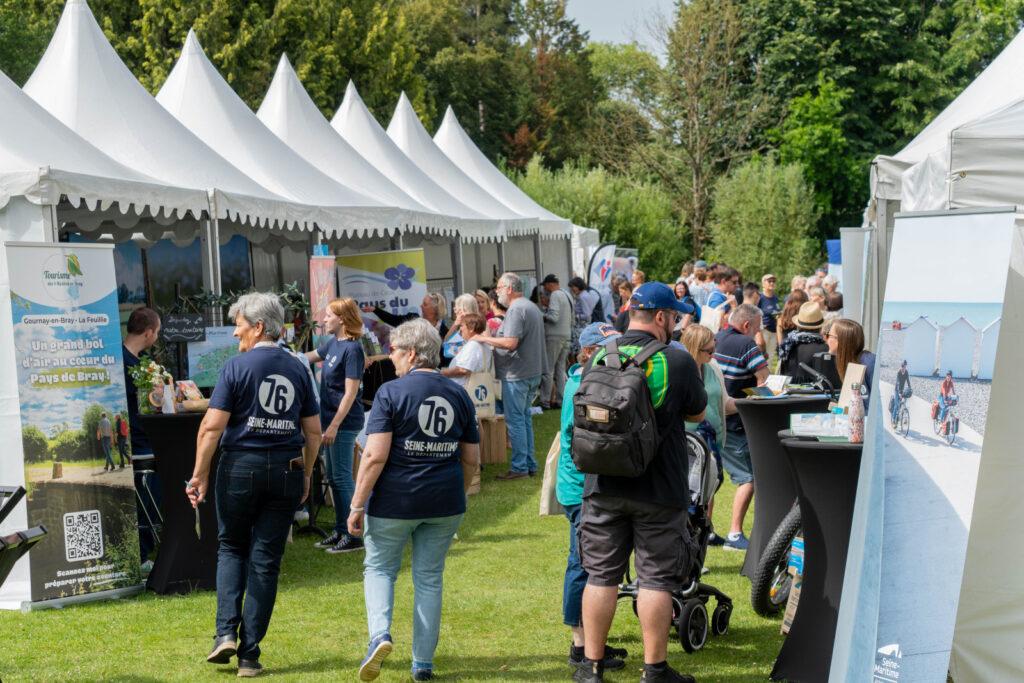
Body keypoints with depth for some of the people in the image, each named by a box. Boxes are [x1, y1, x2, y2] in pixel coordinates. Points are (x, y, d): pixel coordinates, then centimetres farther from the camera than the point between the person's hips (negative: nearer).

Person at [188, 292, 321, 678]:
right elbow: (313, 432, 9)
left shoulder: (237, 367, -6)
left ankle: (226, 632, 1)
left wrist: (199, 475, -5)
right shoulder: (297, 370, 7)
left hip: (240, 465, -3)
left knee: (232, 547, 17)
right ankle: (249, 655, 7)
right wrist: (306, 475, 19)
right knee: (266, 560, 6)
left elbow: (212, 426, -11)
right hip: (286, 470, 3)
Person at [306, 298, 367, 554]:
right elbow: (309, 357, 28)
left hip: (344, 422, -9)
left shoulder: (352, 349, -16)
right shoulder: (333, 343, 10)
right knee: (333, 477, 14)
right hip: (330, 418, 9)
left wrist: (334, 425, -21)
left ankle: (352, 536, 2)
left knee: (342, 478, -5)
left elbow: (351, 392, -20)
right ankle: (340, 530, 23)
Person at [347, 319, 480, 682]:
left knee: (379, 568, 15)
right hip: (445, 503, 4)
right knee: (429, 577, 13)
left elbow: (375, 456, -16)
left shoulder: (391, 392, -10)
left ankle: (379, 634, -8)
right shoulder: (459, 395, 6)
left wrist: (357, 505, -10)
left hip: (394, 501, -4)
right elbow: (472, 459, 10)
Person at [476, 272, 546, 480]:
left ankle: (519, 467, -1)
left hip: (517, 375, -10)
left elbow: (510, 343, -25)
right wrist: (492, 341, 19)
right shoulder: (531, 307, 16)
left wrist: (484, 339, -14)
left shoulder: (516, 309, -17)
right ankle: (530, 464, 20)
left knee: (515, 420, -4)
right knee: (525, 418, 15)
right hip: (533, 372, 10)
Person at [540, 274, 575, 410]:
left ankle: (545, 401, -4)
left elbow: (553, 317, -19)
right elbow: (572, 316, 20)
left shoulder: (555, 295, -11)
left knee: (548, 370, -5)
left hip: (554, 336, -9)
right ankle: (560, 400, 12)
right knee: (560, 369, 12)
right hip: (567, 336, 9)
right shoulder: (567, 295, 16)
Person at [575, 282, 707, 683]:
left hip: (604, 486, 3)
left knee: (602, 575, 11)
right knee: (656, 578, 6)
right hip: (659, 489, -3)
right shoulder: (677, 361, -11)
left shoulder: (598, 359, -1)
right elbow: (697, 414, 4)